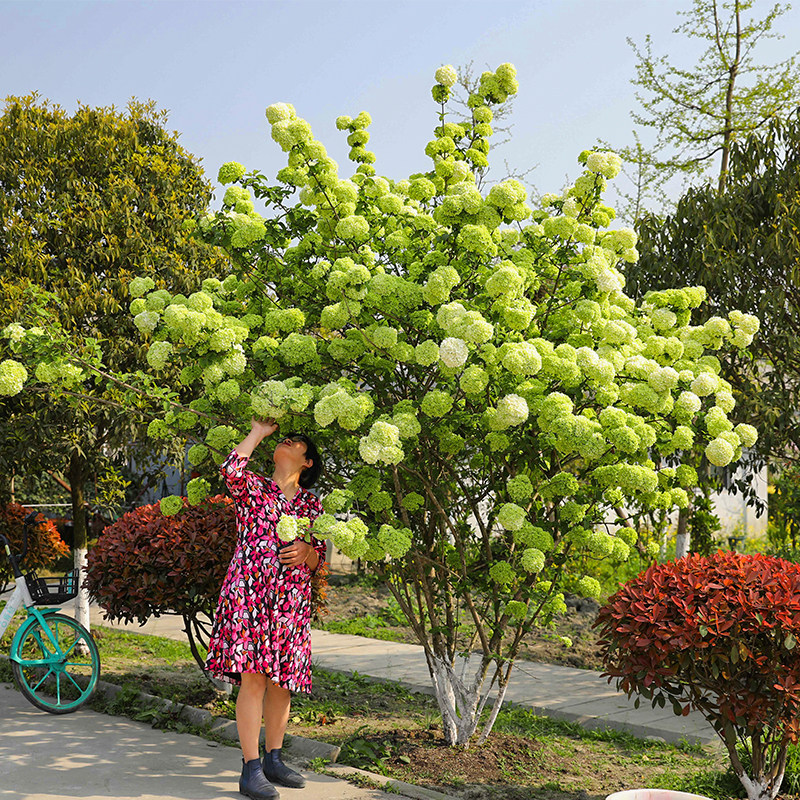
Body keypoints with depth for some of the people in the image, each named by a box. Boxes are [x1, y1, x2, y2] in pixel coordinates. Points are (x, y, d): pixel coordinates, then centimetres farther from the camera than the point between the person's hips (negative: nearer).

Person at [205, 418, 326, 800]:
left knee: (281, 681, 6)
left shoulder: (313, 505, 15)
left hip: (292, 600, 3)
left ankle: (273, 760, 21)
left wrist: (305, 551, -10)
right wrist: (258, 431, -2)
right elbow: (231, 468, -14)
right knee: (253, 678, -9)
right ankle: (250, 768, -4)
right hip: (248, 591, -3)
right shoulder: (253, 487, 9)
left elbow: (318, 559, 14)